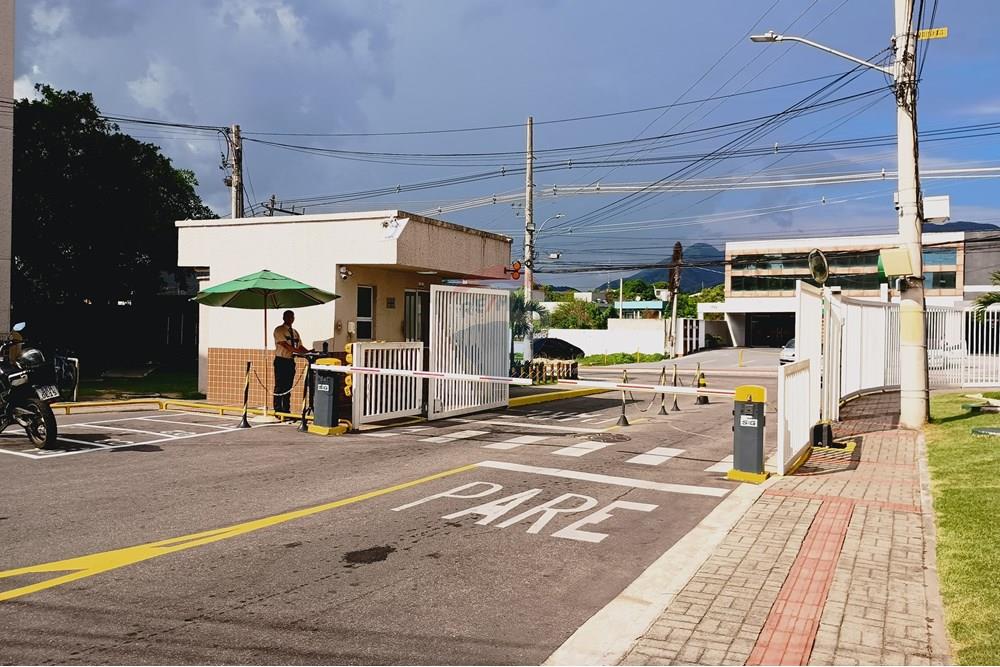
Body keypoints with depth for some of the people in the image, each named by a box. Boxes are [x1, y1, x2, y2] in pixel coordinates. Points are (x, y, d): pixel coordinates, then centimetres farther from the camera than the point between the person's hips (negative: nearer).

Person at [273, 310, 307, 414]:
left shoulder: (295, 332, 16)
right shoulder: (279, 330, -7)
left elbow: (300, 346, 11)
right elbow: (285, 345, -19)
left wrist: (309, 352, -8)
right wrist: (299, 352, -28)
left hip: (291, 361, 7)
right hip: (281, 361, -7)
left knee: (288, 387, 9)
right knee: (279, 387, -4)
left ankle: (286, 410, 14)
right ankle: (278, 411, 1)